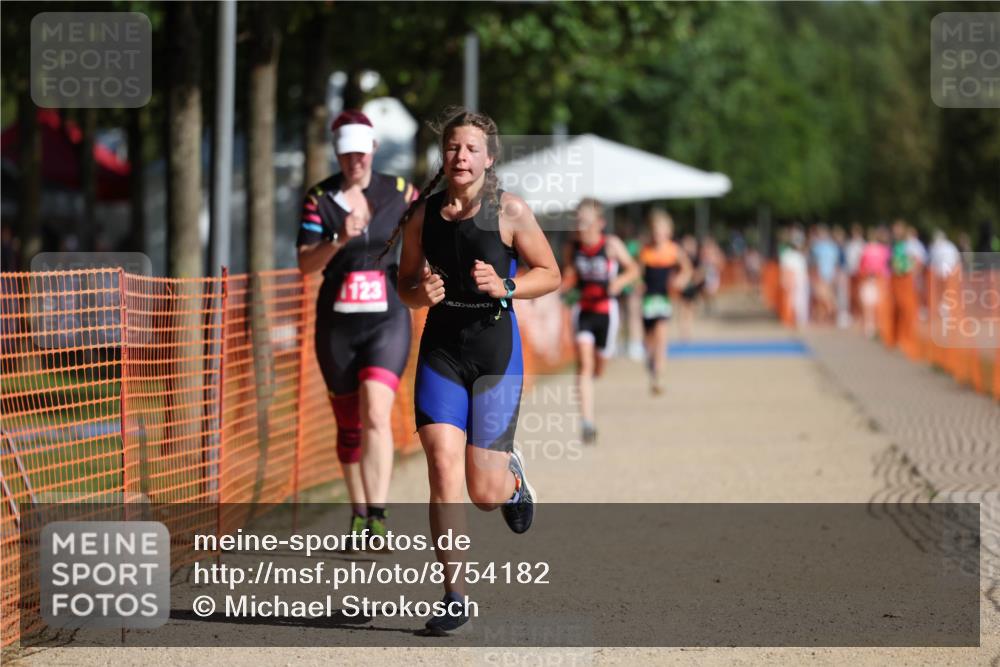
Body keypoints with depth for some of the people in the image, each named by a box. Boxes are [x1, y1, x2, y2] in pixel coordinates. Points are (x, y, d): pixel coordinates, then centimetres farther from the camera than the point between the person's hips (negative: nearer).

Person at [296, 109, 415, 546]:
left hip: (387, 319, -1)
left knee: (375, 413, -19)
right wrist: (340, 239, -23)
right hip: (337, 324, 2)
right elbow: (305, 263, -7)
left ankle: (377, 516, -25)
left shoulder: (399, 191, 3)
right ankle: (359, 514, 23)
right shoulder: (319, 198, 1)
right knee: (348, 424, 9)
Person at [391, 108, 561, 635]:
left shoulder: (509, 211, -4)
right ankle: (454, 596, -5)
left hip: (495, 350, -2)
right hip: (440, 349, 2)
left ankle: (513, 477, 37)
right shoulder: (422, 215, 4)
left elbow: (550, 274, 3)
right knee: (443, 469, -12)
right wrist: (421, 293, -8)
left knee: (485, 493, -2)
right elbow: (404, 284, 15)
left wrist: (503, 286, -15)